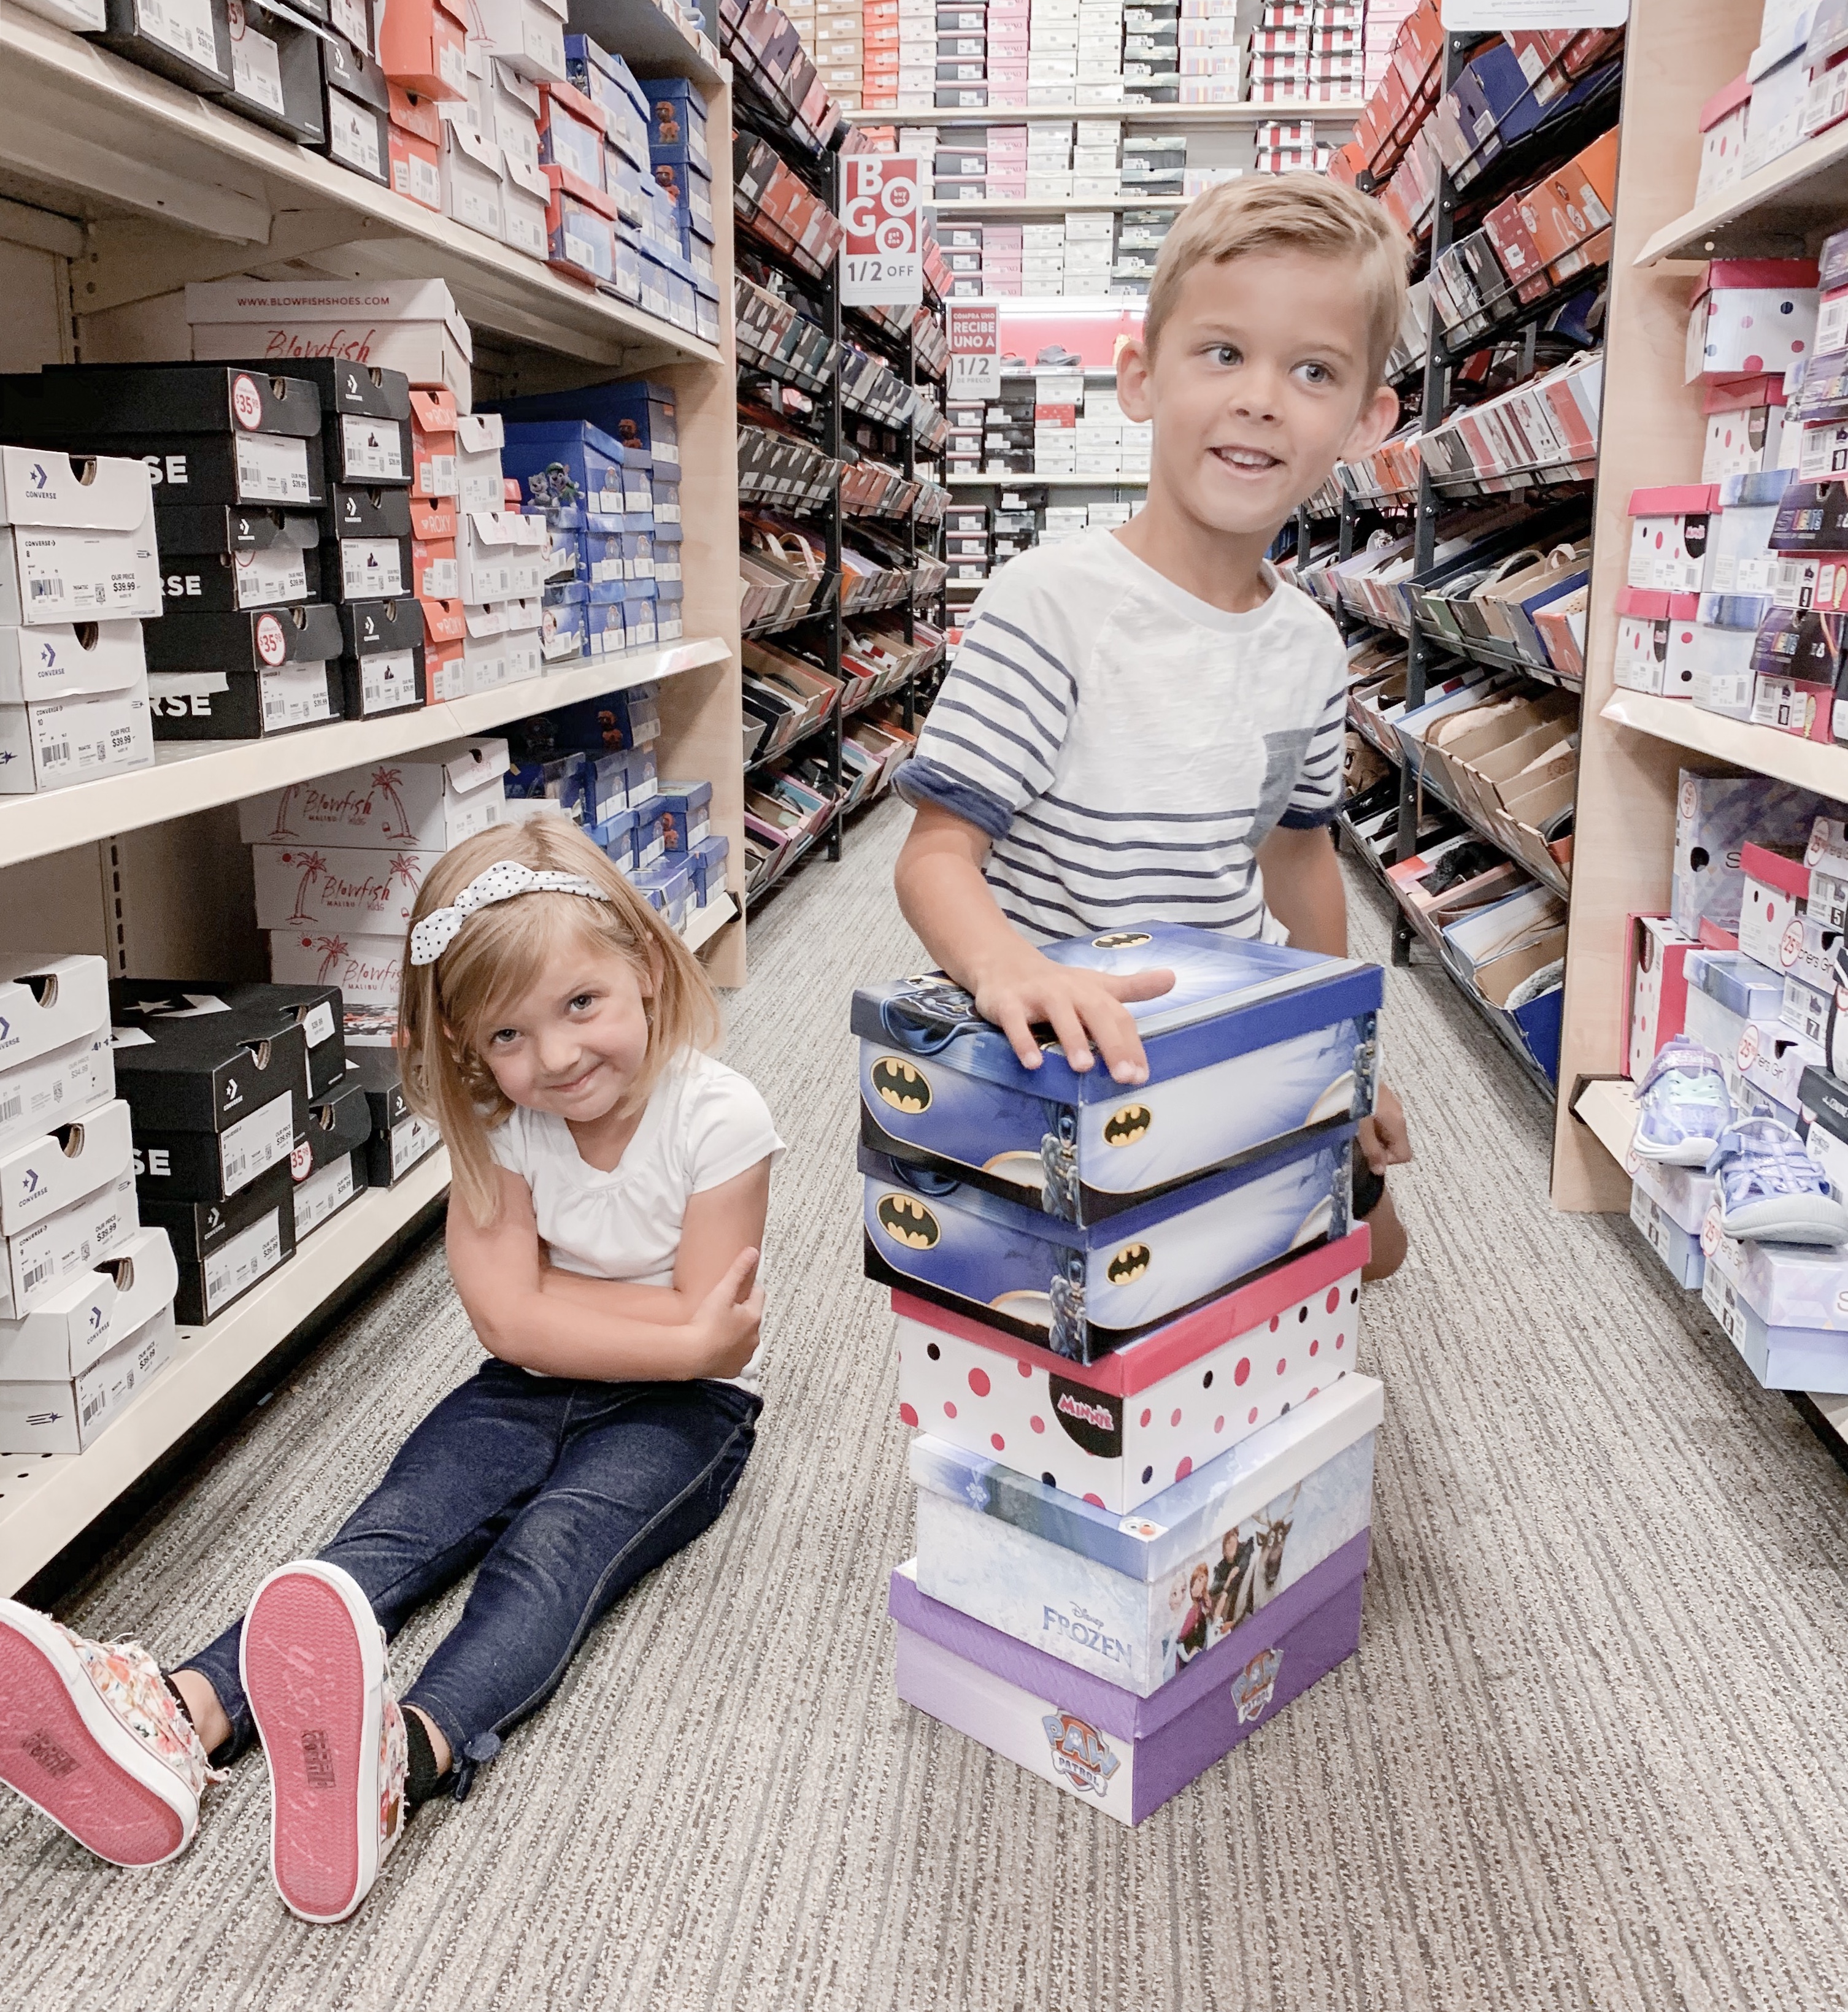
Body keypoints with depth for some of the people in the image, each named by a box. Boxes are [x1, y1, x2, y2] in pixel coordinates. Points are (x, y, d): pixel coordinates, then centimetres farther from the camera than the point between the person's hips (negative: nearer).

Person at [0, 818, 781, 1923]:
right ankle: (179, 1720, -38)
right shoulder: (499, 1123, -7)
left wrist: (544, 1297, -15)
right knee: (397, 1527, -18)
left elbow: (708, 1335, -19)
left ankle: (409, 1753, -56)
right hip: (535, 1389, 4)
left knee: (554, 1544, -30)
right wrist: (676, 1333, -21)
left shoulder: (719, 1117, -19)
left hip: (680, 1407, -4)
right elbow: (508, 1319, -14)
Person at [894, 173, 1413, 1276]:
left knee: (1367, 1235, 21)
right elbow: (938, 853, -25)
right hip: (1065, 1065, -6)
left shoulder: (1312, 645, -1)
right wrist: (1006, 964, -47)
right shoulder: (1053, 602, -22)